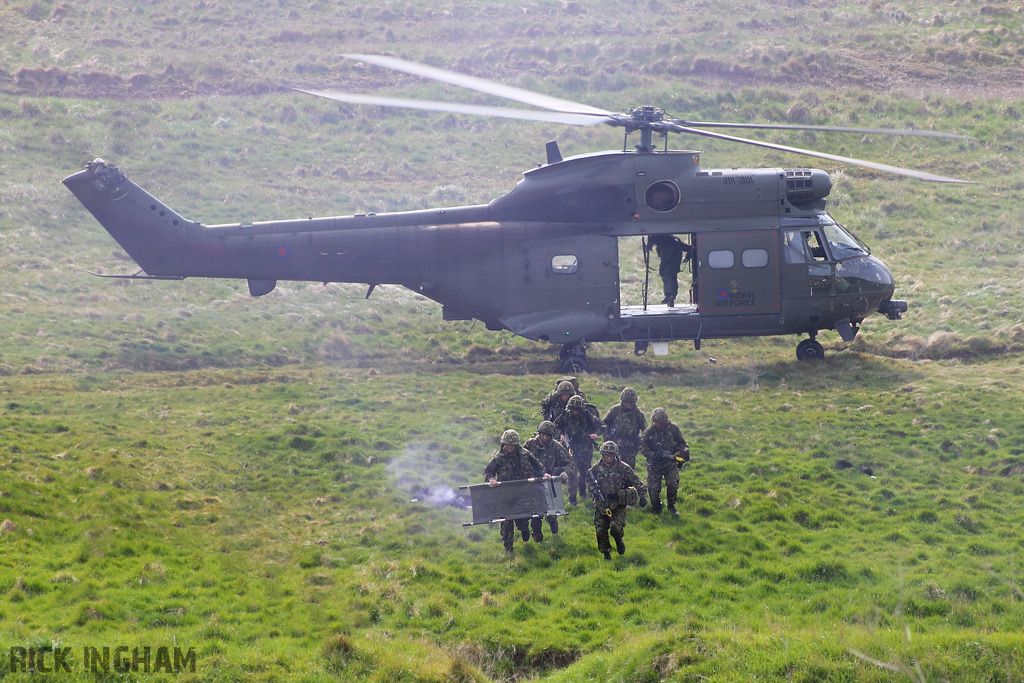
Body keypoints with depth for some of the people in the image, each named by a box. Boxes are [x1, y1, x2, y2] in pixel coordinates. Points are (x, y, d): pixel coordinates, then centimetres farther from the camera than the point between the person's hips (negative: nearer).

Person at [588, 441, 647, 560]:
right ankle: (606, 552, 22)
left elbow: (637, 482, 0)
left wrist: (642, 497, -10)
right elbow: (589, 480, 20)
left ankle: (619, 540, 16)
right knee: (600, 530, 2)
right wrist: (593, 489, 1)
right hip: (601, 505, 3)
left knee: (616, 528, -19)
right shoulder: (597, 468, 2)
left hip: (618, 505, -3)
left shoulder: (623, 468, -5)